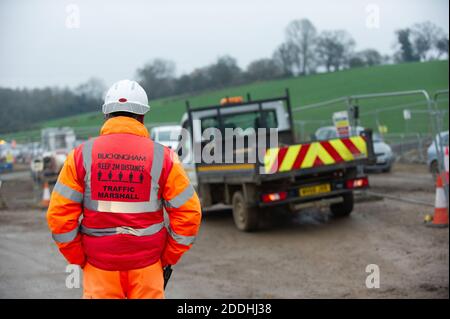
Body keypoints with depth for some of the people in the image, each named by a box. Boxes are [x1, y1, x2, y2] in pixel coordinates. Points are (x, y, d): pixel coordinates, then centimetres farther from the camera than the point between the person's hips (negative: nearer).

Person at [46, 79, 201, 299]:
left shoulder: (82, 156, -5)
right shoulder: (162, 157, -6)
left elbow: (59, 214, -5)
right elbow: (188, 213, -6)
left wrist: (78, 259, 5)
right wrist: (168, 258, 5)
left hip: (99, 266, 1)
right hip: (146, 266, 0)